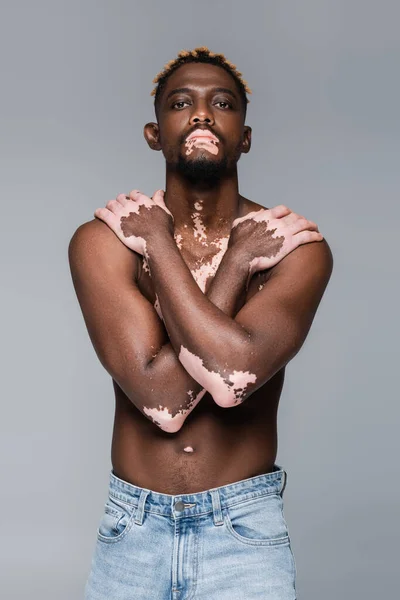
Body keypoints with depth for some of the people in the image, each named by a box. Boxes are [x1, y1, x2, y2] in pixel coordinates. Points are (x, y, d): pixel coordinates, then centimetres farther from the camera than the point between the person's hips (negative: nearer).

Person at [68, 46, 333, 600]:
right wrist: (237, 263, -16)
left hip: (246, 532, -1)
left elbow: (235, 371, -26)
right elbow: (161, 397, -19)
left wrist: (158, 243, -16)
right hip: (132, 531, 1)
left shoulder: (296, 246, -9)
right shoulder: (102, 241, -8)